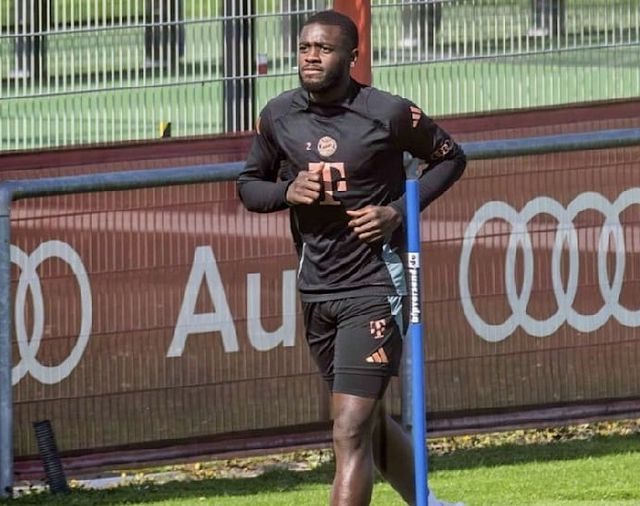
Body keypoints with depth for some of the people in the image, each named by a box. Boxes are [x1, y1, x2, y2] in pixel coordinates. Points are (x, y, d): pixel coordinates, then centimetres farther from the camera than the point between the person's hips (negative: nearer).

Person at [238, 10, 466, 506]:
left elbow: (450, 158, 3)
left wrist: (398, 211, -11)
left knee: (351, 431, -14)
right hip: (316, 290, 6)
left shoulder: (389, 113, -11)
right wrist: (288, 192, -9)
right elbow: (249, 186, 14)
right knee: (368, 421, 19)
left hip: (376, 284, -6)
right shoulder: (279, 116, 1)